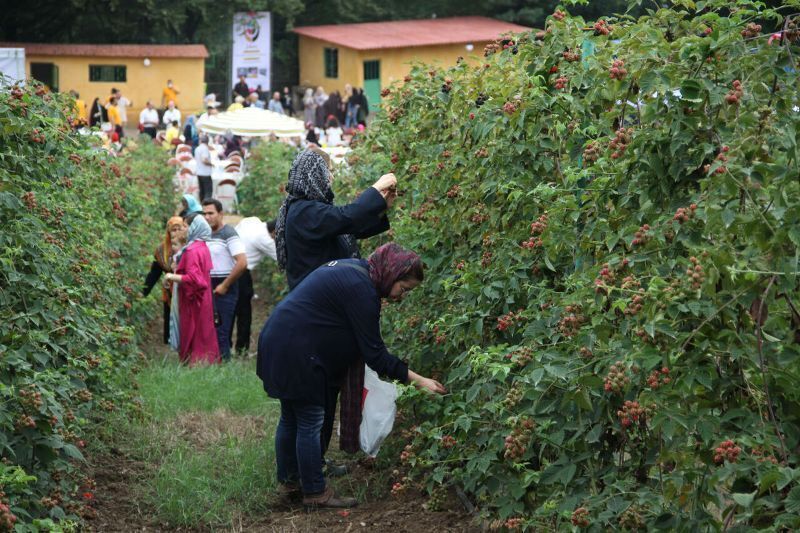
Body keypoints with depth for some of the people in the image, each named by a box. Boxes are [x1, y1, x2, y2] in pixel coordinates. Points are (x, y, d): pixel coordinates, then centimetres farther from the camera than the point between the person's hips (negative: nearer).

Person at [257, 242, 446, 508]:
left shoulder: (352, 268, 10)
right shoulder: (362, 289, -20)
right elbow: (375, 354, -18)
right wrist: (417, 380, -16)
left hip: (278, 342, 10)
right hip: (295, 353, -10)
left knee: (291, 418, 19)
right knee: (310, 422, -1)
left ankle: (288, 481, 30)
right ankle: (315, 493, 8)